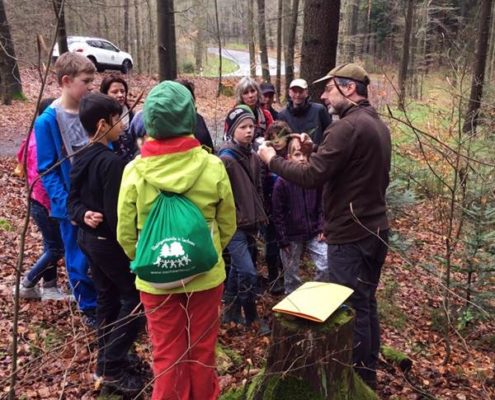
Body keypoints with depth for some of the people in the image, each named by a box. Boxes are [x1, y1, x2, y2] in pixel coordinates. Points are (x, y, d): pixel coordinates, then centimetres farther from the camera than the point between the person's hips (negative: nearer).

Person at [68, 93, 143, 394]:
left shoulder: (81, 158, 6)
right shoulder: (112, 161, -23)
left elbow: (74, 199, 10)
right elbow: (117, 214, -24)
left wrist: (84, 216, -6)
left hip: (90, 238, 9)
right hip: (111, 242, -9)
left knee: (107, 297, 19)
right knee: (135, 299, 3)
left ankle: (107, 361, 30)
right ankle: (112, 367, 8)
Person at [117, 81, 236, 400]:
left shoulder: (135, 171, -15)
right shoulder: (213, 166, -14)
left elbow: (126, 234, -6)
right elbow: (228, 225, -2)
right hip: (206, 276, 1)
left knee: (167, 355, 16)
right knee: (202, 351, 19)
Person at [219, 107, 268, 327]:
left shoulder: (253, 157, 10)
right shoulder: (226, 159, -13)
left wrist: (258, 218, 15)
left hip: (249, 224, 8)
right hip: (234, 225, -7)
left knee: (237, 269, 16)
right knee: (248, 272, -8)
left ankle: (231, 313, 29)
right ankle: (251, 318, 7)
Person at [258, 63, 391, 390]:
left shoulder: (348, 127, -20)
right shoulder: (377, 124, 13)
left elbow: (312, 177, -23)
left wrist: (272, 159, -9)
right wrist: (316, 151, 8)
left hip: (351, 235, -10)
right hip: (375, 228, 10)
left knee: (351, 310, 3)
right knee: (367, 304, 19)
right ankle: (368, 374, 34)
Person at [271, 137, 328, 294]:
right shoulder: (282, 182, -11)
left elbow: (321, 206, 7)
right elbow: (278, 214, -8)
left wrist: (321, 228, -3)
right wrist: (282, 240, -8)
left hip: (314, 234, 2)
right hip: (292, 236, -2)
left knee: (327, 265, -3)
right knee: (291, 274, 10)